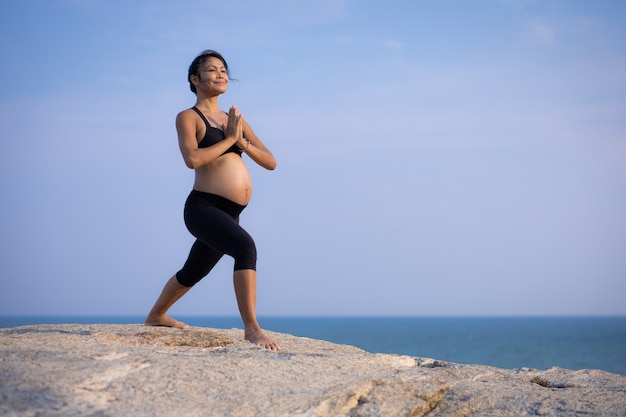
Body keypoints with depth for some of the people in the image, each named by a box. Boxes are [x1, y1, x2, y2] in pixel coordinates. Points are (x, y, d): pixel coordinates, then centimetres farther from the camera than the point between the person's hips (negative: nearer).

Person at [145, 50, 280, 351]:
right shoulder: (188, 117, -1)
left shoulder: (235, 119, 16)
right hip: (203, 207, -8)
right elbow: (193, 159, -21)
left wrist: (242, 141, -5)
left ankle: (155, 316, 48)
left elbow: (270, 162, 11)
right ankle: (251, 328, -33)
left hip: (229, 214, 8)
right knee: (245, 247, -31)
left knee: (194, 271, 24)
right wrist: (228, 139, -10)